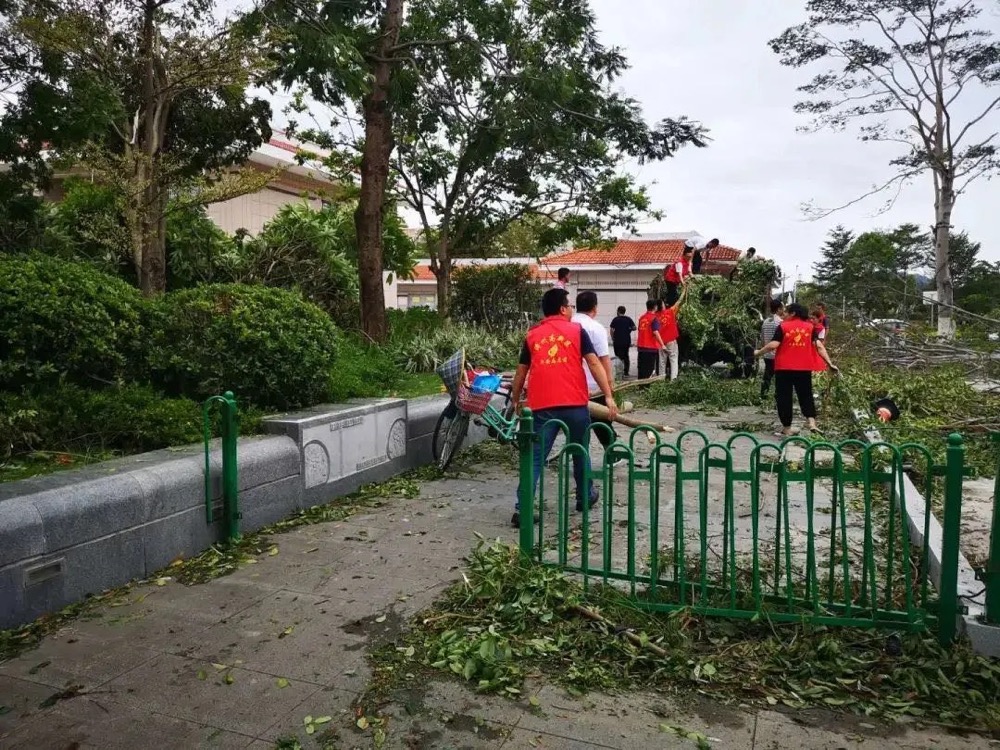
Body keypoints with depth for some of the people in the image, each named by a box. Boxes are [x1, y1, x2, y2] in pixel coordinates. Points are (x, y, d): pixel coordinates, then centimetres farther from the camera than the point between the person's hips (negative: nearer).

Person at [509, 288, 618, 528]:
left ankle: (521, 508, -7)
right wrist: (608, 396, -3)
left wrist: (515, 401, 28)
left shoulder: (532, 335, 11)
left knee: (536, 457, 2)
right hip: (575, 404, -1)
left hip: (542, 406, 1)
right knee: (580, 452, 18)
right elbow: (594, 364, -3)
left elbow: (521, 373, 16)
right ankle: (585, 497, 33)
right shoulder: (576, 330, 5)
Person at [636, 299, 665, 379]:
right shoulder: (654, 318, -12)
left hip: (641, 347, 6)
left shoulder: (641, 318, 8)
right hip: (652, 348, -6)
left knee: (642, 368, 11)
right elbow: (656, 333, -21)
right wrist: (662, 345, -20)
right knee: (649, 369, -1)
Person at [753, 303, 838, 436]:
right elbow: (819, 346, 0)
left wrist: (758, 352, 1)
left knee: (784, 397, 6)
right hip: (804, 368, 3)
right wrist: (830, 363, 1)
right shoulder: (810, 326, 6)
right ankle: (812, 422, -3)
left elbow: (773, 345, -12)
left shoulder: (783, 326, -4)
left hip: (784, 368, -3)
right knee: (806, 395, 16)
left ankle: (786, 429, 9)